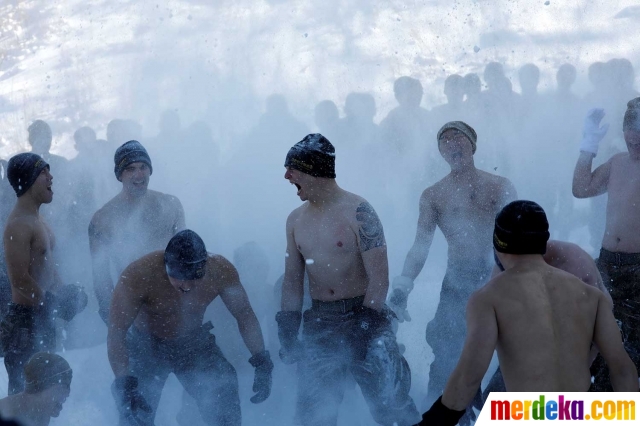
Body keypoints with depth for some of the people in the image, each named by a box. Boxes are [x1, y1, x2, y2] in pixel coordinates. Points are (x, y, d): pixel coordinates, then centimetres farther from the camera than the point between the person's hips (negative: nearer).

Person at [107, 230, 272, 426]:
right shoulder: (138, 276, -33)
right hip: (146, 345, -2)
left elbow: (244, 314, -8)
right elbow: (116, 333, -31)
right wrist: (125, 385, -40)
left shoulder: (220, 272, -24)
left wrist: (262, 363, -14)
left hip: (195, 342, 2)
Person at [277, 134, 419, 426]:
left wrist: (363, 325, -14)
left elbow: (379, 279, -12)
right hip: (319, 324, 5)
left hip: (364, 317, -5)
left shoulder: (357, 212, -10)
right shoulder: (296, 220, 8)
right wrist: (287, 331, 6)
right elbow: (293, 281, 14)